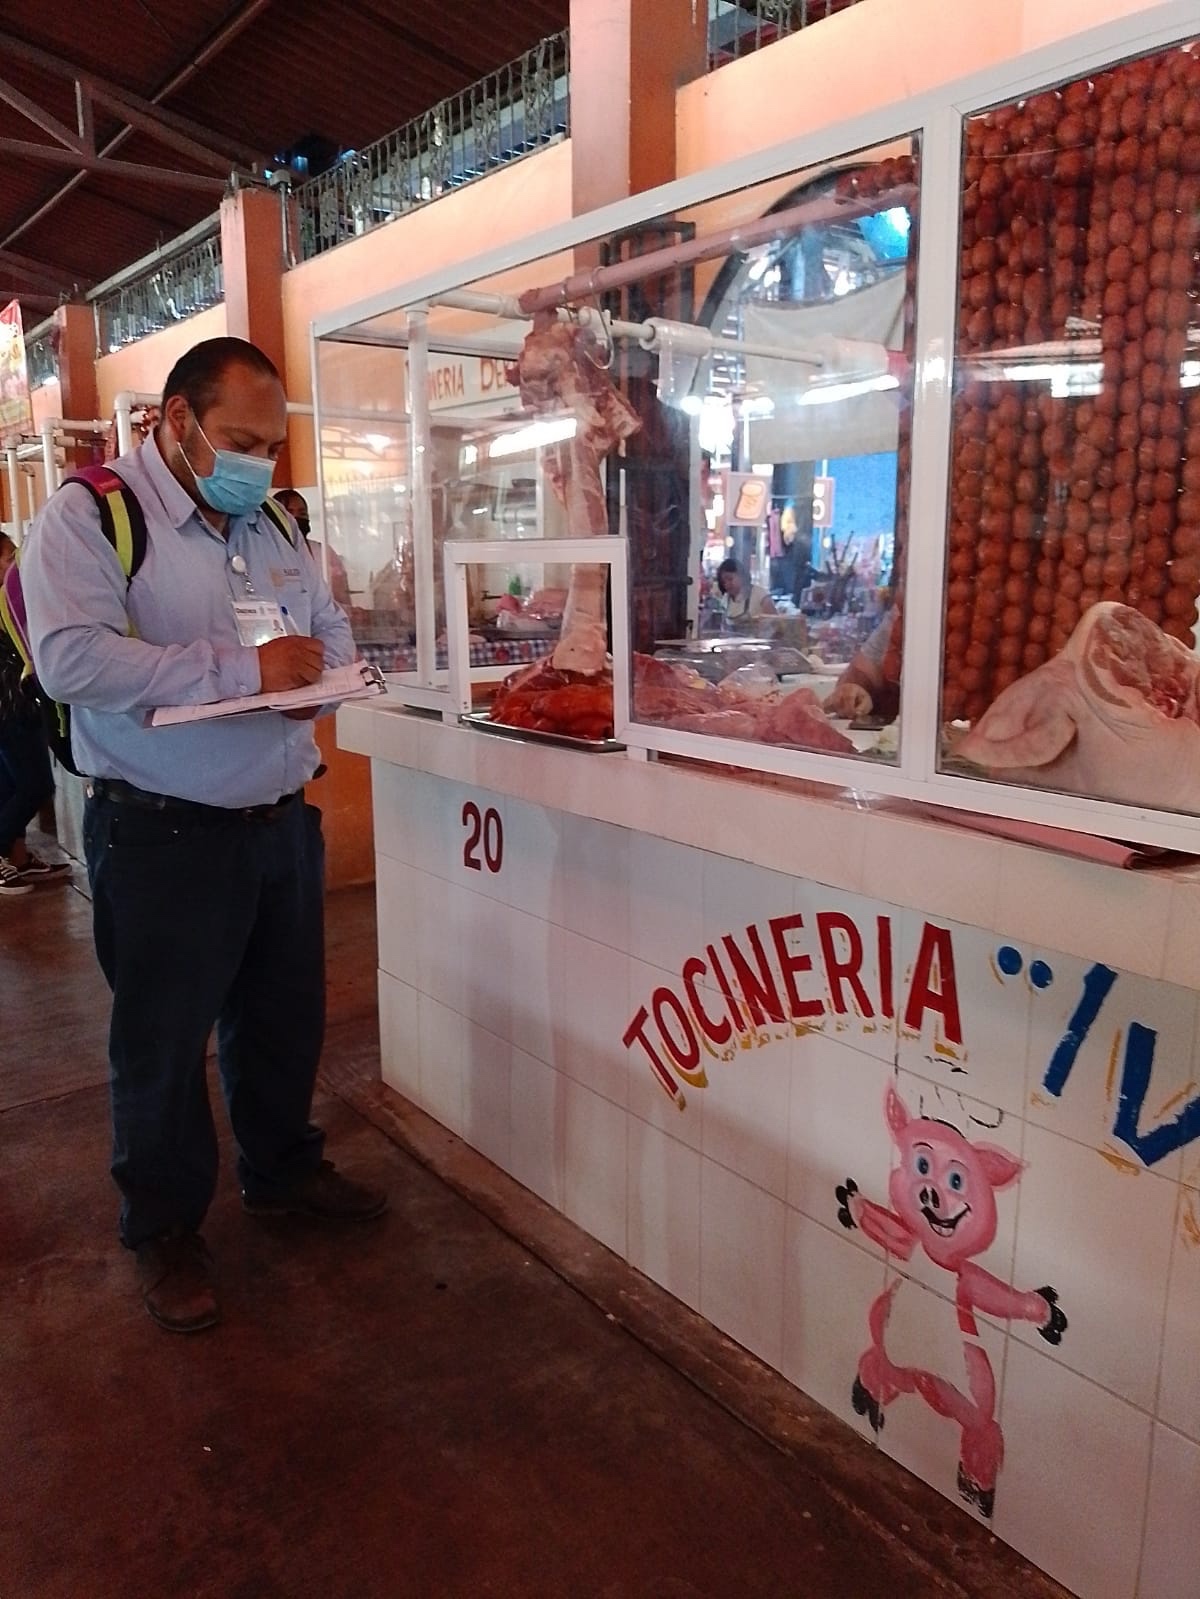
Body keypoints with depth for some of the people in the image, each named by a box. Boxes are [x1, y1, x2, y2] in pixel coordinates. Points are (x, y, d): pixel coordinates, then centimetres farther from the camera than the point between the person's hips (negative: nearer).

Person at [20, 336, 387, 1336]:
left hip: (284, 820, 6)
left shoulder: (270, 526, 11)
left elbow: (331, 628, 17)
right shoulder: (89, 516, -9)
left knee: (285, 1017, 19)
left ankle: (284, 1170, 41)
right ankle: (165, 1230, 29)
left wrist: (316, 671, -8)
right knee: (164, 1040, 9)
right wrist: (241, 668, -26)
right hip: (164, 834, -6)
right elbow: (70, 658, -23)